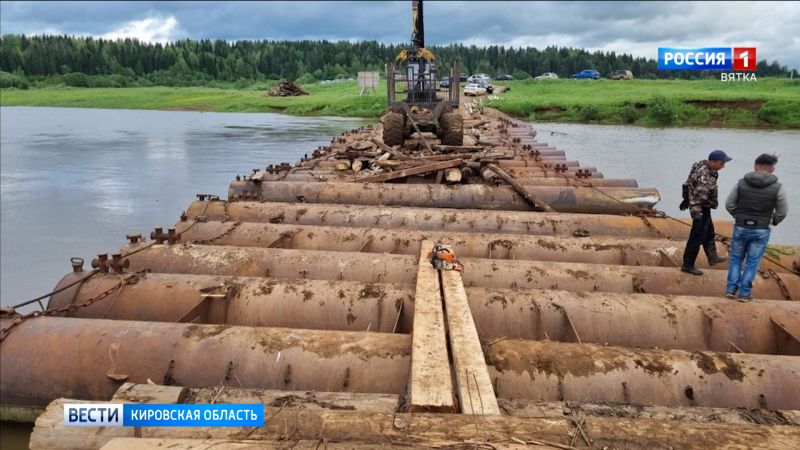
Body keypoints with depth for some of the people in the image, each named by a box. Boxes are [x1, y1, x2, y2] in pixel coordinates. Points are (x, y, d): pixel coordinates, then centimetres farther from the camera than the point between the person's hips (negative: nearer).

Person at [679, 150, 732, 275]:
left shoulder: (701, 165, -2)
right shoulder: (704, 178, -32)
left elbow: (689, 184, 11)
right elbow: (697, 199, -32)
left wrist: (686, 200, 22)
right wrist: (696, 217, -29)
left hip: (704, 208, 10)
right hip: (701, 210, -10)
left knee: (709, 233, 25)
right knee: (697, 238, 3)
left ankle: (712, 257, 41)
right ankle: (687, 265, 15)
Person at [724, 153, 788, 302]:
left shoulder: (741, 183, -7)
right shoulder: (778, 188, -11)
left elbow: (729, 205, 0)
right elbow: (782, 212, -1)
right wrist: (773, 222, 20)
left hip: (740, 228, 1)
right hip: (761, 231, -1)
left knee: (736, 258, 18)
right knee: (752, 263, 10)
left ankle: (731, 288, 15)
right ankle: (744, 293, 14)